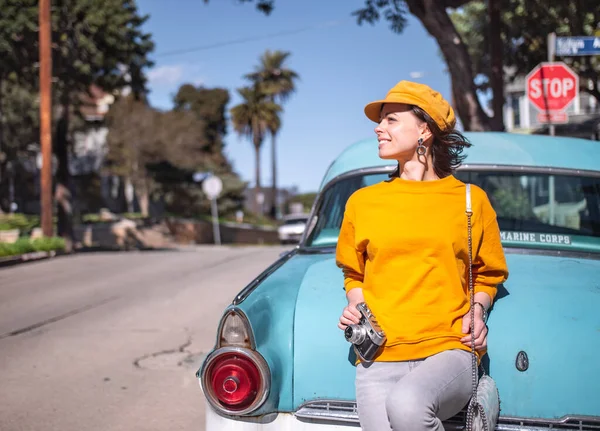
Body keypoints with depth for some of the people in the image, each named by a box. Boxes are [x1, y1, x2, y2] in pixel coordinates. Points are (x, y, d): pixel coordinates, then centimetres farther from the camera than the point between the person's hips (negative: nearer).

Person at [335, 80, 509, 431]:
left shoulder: (471, 199, 9)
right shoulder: (362, 201, 13)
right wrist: (355, 306, 7)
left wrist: (478, 310, 1)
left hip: (449, 349, -2)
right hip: (379, 356, 2)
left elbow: (487, 275, 20)